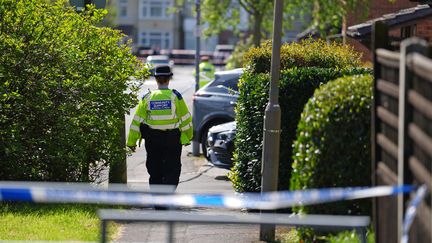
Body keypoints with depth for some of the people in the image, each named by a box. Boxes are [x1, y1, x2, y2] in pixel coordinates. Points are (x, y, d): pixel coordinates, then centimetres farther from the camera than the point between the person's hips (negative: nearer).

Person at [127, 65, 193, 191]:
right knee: (172, 171, 3)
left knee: (154, 171, 14)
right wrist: (188, 137, 12)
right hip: (172, 138, -2)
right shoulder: (175, 96, -6)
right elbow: (185, 119, -2)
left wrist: (131, 141, 6)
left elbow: (137, 120, 0)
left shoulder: (147, 98, -1)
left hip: (152, 139, 2)